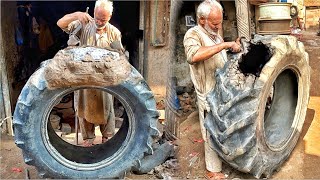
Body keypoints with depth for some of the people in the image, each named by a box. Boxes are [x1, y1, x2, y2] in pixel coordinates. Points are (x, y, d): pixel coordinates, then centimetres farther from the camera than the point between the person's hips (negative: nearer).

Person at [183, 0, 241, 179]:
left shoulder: (216, 34, 10)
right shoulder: (193, 34, -17)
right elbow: (193, 56, -41)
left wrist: (234, 47, 4)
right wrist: (225, 44, -37)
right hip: (210, 96, -8)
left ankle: (223, 157, 42)